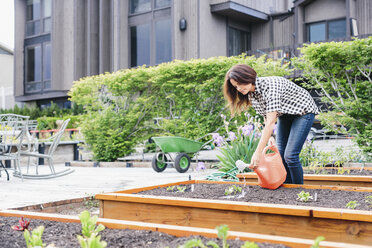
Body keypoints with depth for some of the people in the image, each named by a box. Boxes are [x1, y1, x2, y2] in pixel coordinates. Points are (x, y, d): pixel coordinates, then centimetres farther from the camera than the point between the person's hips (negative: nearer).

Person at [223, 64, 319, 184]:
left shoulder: (270, 85, -35)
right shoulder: (251, 94, -7)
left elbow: (271, 122, -39)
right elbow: (266, 115, 3)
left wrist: (257, 153, -39)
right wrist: (269, 136, -15)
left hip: (303, 111, -8)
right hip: (285, 115, 8)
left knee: (290, 155, -15)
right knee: (280, 154, 2)